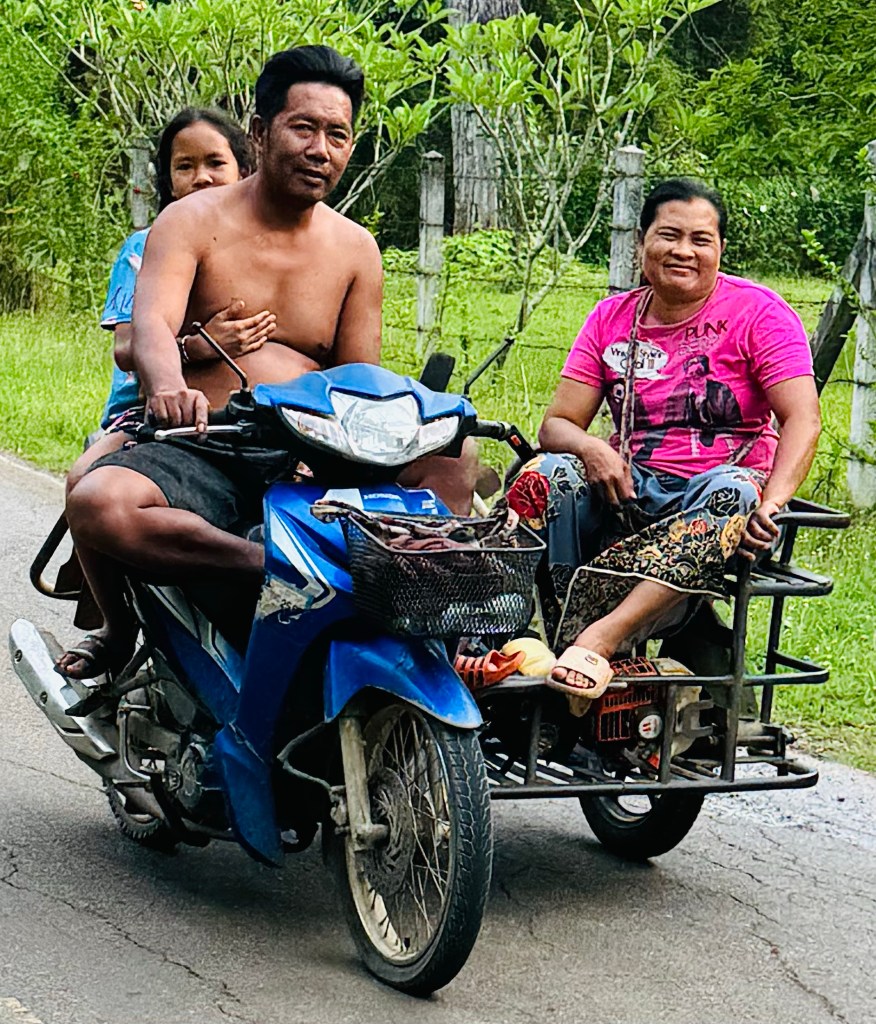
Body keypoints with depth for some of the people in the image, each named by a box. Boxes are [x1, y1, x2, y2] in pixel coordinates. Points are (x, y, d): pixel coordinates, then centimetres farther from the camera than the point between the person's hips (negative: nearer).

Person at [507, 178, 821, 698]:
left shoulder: (758, 312, -2)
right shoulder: (612, 318, 8)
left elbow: (803, 421, -12)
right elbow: (557, 424, 4)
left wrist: (769, 507, -30)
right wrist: (590, 449, -22)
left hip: (716, 485, -3)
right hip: (632, 490, 3)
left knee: (732, 493, -38)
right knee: (550, 473, -26)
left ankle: (601, 635, -49)